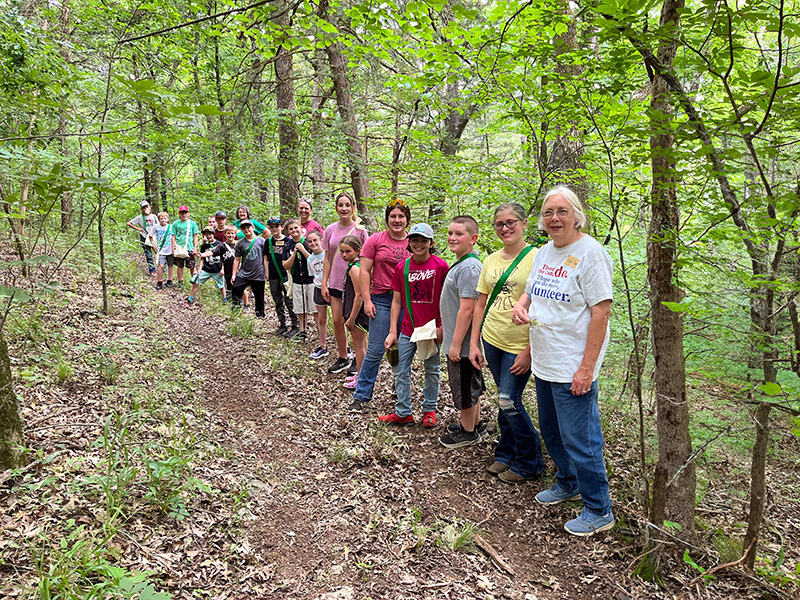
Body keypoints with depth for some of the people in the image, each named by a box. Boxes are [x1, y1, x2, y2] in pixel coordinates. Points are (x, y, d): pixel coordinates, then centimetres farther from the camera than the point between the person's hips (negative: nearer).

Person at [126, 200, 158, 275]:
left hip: (154, 237, 1)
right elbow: (129, 224, 3)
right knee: (148, 255, 1)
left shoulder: (153, 216, 6)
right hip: (144, 238, -1)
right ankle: (152, 270, 6)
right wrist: (137, 228, -5)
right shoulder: (140, 217, -1)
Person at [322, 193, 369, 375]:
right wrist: (324, 283, 5)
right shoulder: (331, 230, 5)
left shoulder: (360, 230, -5)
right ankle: (343, 358, 24)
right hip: (336, 283, 4)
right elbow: (327, 259, 9)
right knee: (337, 321, 7)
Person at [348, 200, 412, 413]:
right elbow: (365, 271, -1)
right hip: (381, 300, -3)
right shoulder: (375, 240, 0)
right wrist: (367, 300, -7)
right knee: (375, 350, -3)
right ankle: (362, 395, 9)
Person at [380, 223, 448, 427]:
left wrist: (442, 327, -9)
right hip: (407, 328, 3)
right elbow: (396, 301, 5)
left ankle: (429, 410, 28)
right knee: (400, 370, 6)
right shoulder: (402, 267, 2)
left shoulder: (440, 266, -7)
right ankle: (403, 413, 19)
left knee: (432, 370, 12)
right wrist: (392, 332, 1)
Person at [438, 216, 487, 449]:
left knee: (465, 388, 5)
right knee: (472, 385, 21)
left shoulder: (468, 267, -22)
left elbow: (467, 309, -25)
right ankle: (474, 423, 36)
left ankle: (468, 432, 21)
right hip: (458, 339, 10)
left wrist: (456, 343, -23)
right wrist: (446, 330, 23)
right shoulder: (460, 264, 9)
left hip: (463, 343, -10)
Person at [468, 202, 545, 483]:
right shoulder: (491, 260, 8)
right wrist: (474, 343, 7)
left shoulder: (536, 257, -11)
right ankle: (506, 454, 32)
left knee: (509, 401, -5)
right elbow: (480, 304, 12)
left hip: (520, 344, -6)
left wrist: (529, 351, -18)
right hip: (492, 340, 6)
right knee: (505, 400, 16)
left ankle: (529, 463, 15)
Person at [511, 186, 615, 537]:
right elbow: (531, 290, 24)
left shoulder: (590, 253, -15)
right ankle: (568, 484, 43)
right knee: (551, 431, 21)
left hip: (573, 367, -9)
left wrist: (587, 367, -22)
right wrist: (520, 306, -1)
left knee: (579, 439, -1)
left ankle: (598, 511, 17)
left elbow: (601, 312, -19)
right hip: (544, 363, 9)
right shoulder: (544, 252, 10)